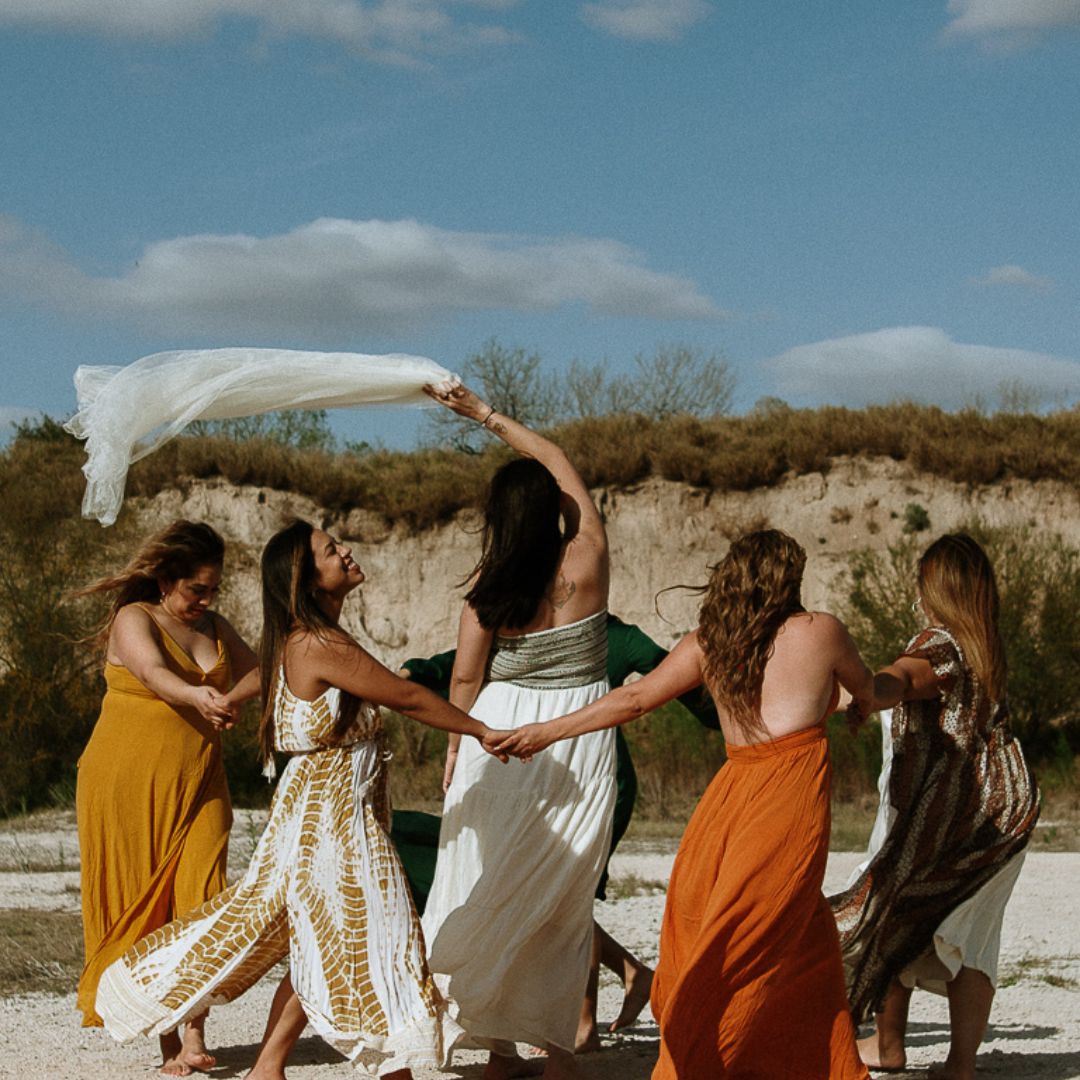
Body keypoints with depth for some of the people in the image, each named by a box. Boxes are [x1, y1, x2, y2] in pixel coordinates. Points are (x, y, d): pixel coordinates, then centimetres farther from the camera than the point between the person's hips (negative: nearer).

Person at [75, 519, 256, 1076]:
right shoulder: (134, 620, -6)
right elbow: (154, 673, -25)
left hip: (197, 784, 4)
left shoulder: (214, 628, 14)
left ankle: (193, 1035, -12)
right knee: (142, 905, -1)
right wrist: (196, 697, -45)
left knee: (199, 901, -10)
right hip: (129, 779, -4)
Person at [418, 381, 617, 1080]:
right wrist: (486, 414, 10)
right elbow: (557, 458, 3)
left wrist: (456, 746, 14)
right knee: (565, 901, 8)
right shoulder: (588, 559, -9)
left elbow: (465, 677, -1)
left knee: (494, 892, 10)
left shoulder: (489, 588, -9)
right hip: (579, 739, 0)